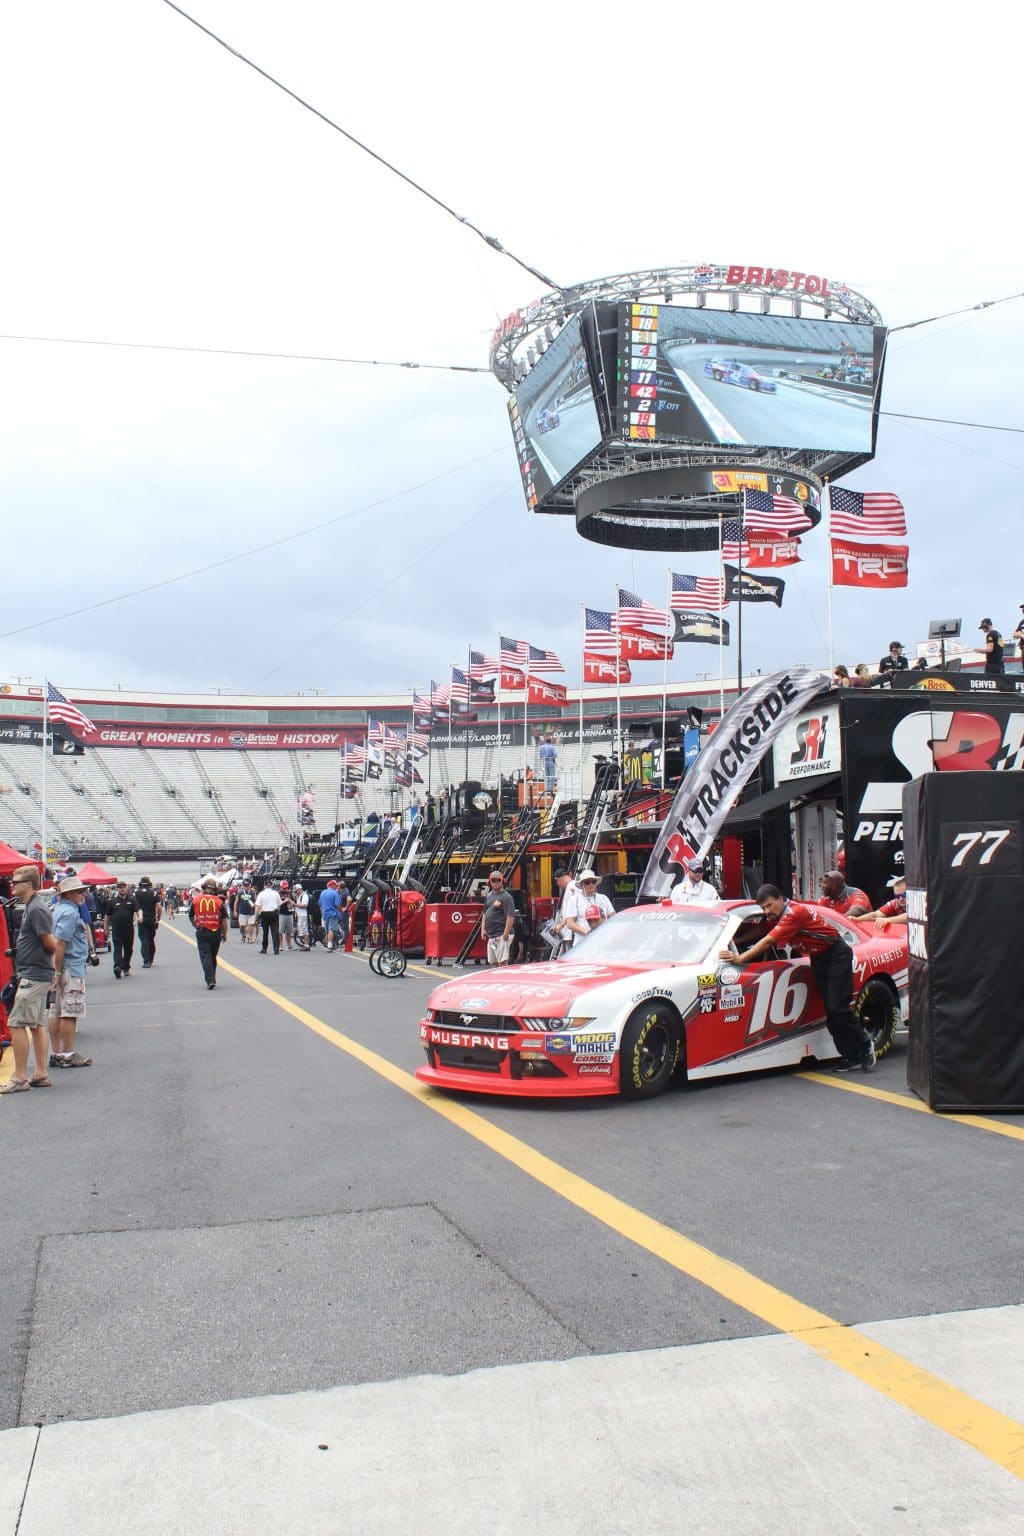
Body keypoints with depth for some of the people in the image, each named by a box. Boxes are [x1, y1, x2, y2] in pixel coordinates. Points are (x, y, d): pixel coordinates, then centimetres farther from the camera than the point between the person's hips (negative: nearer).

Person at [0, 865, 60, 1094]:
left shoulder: (36, 909, -17)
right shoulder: (31, 907, 14)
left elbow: (52, 944, -18)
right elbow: (50, 944, 21)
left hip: (33, 976, -10)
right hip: (38, 975, 10)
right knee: (37, 1025, 12)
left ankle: (20, 1078, -5)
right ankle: (41, 1074, 16)